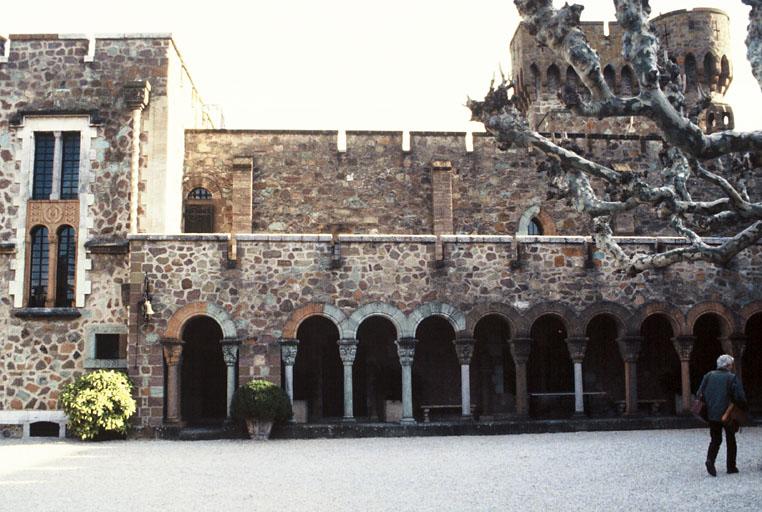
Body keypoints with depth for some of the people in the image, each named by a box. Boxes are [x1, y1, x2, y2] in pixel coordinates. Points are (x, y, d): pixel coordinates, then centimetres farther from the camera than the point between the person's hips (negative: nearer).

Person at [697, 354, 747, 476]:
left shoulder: (708, 376, 3)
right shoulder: (732, 378, -9)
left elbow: (700, 394, 1)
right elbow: (740, 397, -13)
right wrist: (743, 407, 6)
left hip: (712, 414, 3)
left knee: (715, 440, 14)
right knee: (731, 441, 13)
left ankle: (710, 460, -9)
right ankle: (731, 467, 15)